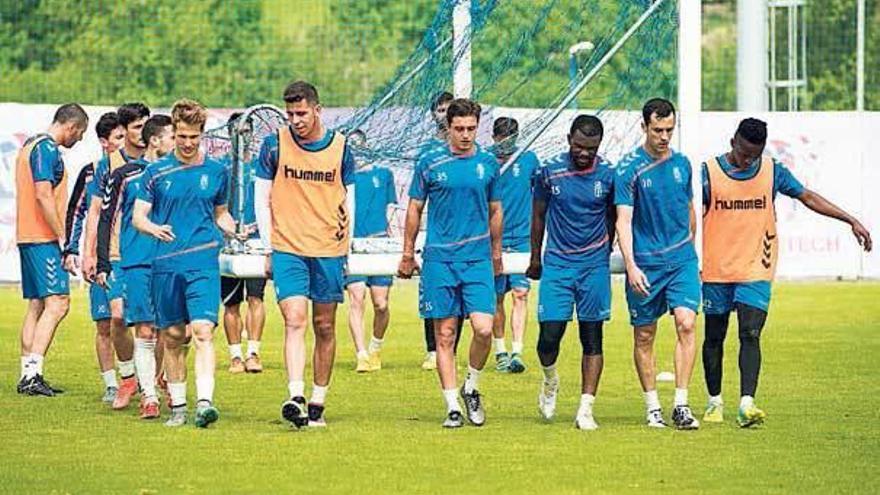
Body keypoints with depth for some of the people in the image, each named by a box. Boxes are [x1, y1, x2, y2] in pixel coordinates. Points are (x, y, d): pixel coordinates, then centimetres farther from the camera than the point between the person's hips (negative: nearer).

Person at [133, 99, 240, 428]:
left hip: (204, 264, -1)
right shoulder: (156, 173, 5)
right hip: (166, 264, 1)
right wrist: (152, 228, -17)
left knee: (203, 331, -16)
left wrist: (235, 231, 3)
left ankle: (204, 402, -24)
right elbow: (138, 216, 5)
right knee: (173, 337, 7)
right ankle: (177, 406, 18)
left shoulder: (216, 172, 9)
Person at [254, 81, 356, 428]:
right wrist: (269, 248, 3)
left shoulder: (340, 146, 4)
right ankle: (295, 397, -25)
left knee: (325, 327, 5)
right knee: (294, 320, -16)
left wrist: (345, 245, 7)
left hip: (329, 251, 2)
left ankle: (318, 403, 12)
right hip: (287, 250, -2)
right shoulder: (274, 145, 0)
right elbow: (261, 199, 6)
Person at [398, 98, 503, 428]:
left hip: (478, 259, 1)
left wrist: (496, 254, 21)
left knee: (484, 328, -12)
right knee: (444, 335, 0)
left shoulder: (488, 164, 7)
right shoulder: (430, 164, 1)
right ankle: (452, 407, 6)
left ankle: (472, 387, 12)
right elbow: (415, 208, 10)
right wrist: (408, 254, 10)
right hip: (439, 259, -1)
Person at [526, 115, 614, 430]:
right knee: (549, 335, -7)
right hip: (557, 263, 0)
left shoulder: (608, 175, -3)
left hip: (594, 265, 0)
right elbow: (539, 216, 10)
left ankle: (586, 408, 3)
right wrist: (535, 259, 17)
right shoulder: (550, 172, -3)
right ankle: (550, 381, 25)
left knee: (592, 338, 0)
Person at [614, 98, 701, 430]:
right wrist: (630, 266, -22)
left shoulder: (682, 163, 7)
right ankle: (652, 406, 17)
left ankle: (681, 405, -11)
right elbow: (623, 220, -12)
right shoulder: (629, 169, -7)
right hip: (645, 264, -3)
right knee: (644, 336, 5)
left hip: (682, 260, 3)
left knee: (686, 324, -13)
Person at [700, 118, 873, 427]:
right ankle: (714, 401, 25)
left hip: (755, 271, 0)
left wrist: (851, 221, 7)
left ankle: (746, 404, -22)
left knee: (750, 335, -13)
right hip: (716, 271, 0)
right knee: (714, 337, 9)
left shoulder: (773, 172, 2)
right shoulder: (709, 172, -4)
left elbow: (808, 197, 10)